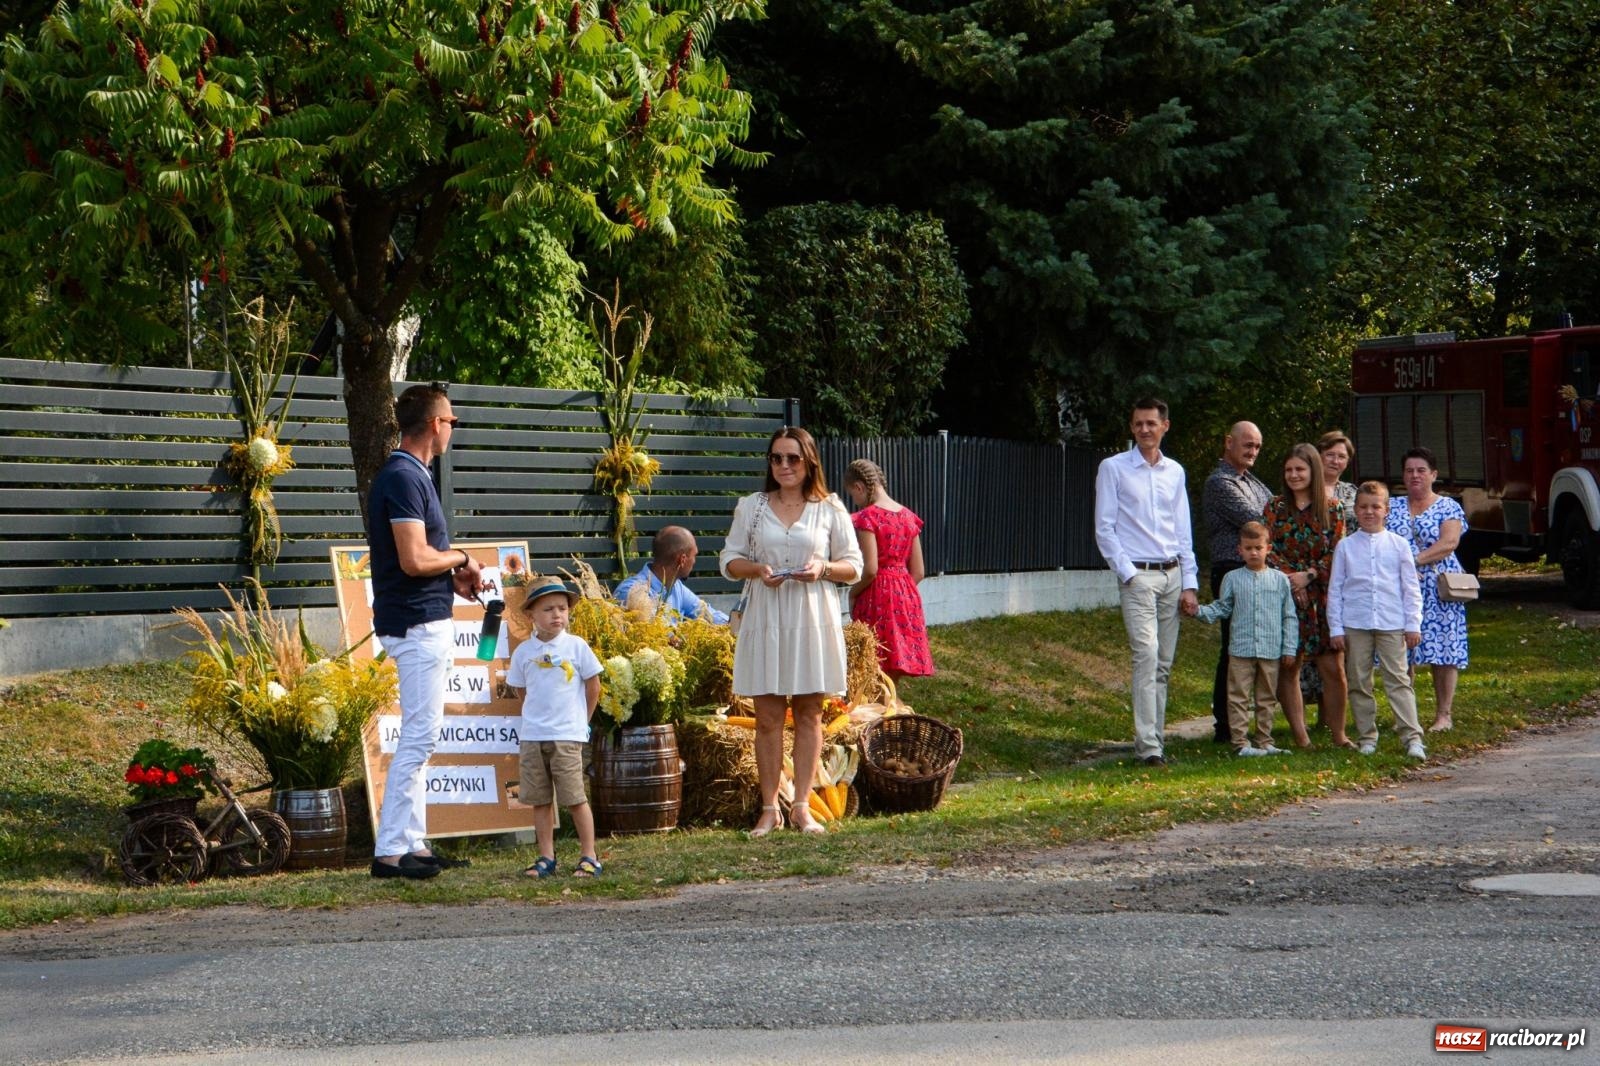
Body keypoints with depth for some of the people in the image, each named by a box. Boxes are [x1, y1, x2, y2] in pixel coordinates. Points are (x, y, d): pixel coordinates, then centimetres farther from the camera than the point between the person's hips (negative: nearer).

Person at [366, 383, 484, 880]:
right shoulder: (403, 479, -16)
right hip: (419, 626, -11)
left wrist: (455, 575, 8)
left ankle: (413, 843, 17)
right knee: (418, 737, -10)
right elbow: (414, 559, -24)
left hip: (427, 624, 11)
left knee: (418, 737, 13)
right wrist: (460, 557, -7)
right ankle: (390, 851, -9)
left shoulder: (408, 475, 16)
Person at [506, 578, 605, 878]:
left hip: (567, 735, -3)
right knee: (540, 799, 6)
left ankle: (589, 856, 4)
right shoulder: (524, 651, 4)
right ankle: (546, 858, 13)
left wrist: (582, 720, 7)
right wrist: (537, 715, 11)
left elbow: (593, 686, 4)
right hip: (531, 737, 3)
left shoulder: (576, 646, -3)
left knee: (575, 798, -3)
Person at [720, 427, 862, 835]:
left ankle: (802, 807, 8)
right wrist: (757, 569, -11)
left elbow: (854, 567, 7)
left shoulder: (830, 509, 6)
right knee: (768, 716, 0)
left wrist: (824, 568, -13)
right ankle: (769, 809, 5)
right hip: (765, 620, 0)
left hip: (814, 621, 0)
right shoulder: (751, 507, 8)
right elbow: (730, 561, 9)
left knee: (809, 713, 3)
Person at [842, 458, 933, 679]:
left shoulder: (867, 516, -11)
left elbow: (870, 569, -18)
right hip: (906, 598, 7)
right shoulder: (908, 516, 9)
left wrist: (852, 594, -3)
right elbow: (918, 572, 9)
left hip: (876, 598, -7)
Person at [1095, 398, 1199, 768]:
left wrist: (1190, 584, 9)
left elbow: (1183, 532, 16)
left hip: (1172, 575, 5)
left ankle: (1154, 739, 10)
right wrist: (1128, 573, -11)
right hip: (1137, 576, -5)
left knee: (1163, 664, 5)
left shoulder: (1175, 472, 14)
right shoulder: (1113, 468, 0)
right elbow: (1104, 529, -2)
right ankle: (1148, 746, -19)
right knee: (1146, 656, -16)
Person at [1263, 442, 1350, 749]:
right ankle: (1300, 735, 6)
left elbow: (1337, 554, 0)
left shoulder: (1333, 509, 5)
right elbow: (1267, 550, 0)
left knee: (1332, 668, -4)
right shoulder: (1275, 507, 7)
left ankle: (1338, 734, 5)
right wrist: (1290, 578, -11)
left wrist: (1308, 575, -12)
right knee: (1288, 668, 0)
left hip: (1322, 596, -1)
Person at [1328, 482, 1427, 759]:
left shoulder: (1398, 545, 5)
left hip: (1391, 624, -1)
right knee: (1359, 683, 5)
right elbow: (1335, 589, 7)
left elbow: (1410, 588, 8)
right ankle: (1367, 737, 15)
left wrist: (1413, 624, 4)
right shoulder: (1346, 546, 6)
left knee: (1399, 680, -6)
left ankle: (1412, 738, -8)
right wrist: (1335, 628, 2)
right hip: (1355, 625, 1)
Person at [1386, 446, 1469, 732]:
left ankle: (1444, 715, 2)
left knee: (1443, 651, -4)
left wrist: (1414, 560, -19)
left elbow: (1448, 543, -10)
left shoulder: (1448, 507, 5)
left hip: (1438, 590, -3)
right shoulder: (1392, 507, 14)